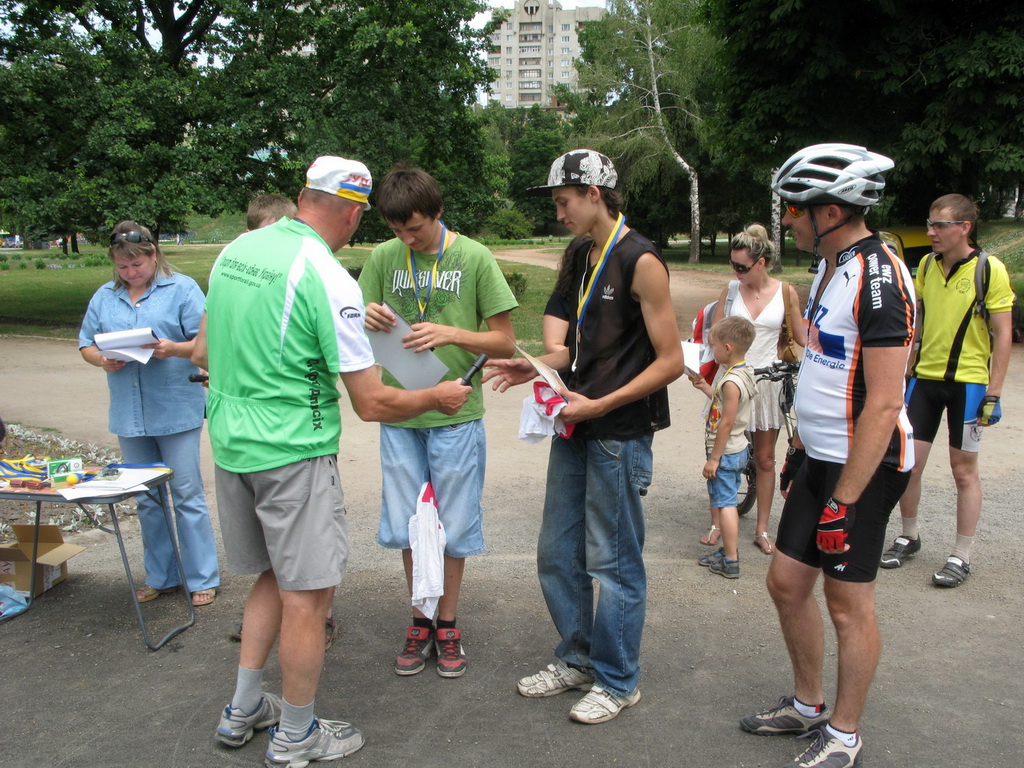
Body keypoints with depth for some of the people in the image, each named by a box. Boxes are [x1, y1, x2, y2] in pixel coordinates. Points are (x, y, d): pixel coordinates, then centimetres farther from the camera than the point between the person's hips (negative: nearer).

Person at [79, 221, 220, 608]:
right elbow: (85, 344, 12)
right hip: (129, 415, 5)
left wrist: (172, 349, -25)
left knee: (187, 495, 0)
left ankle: (202, 578, 11)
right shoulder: (104, 297, 12)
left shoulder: (182, 289, -3)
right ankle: (160, 576, 26)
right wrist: (102, 359, -9)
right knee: (147, 500, 13)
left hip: (176, 412, -5)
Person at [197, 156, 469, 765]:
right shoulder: (330, 280, -18)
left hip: (230, 446, 8)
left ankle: (243, 711, 33)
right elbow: (372, 403, -17)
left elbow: (204, 354, 17)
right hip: (292, 455, -8)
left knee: (274, 578, 23)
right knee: (306, 594, 7)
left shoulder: (234, 252, 5)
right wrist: (437, 397, -1)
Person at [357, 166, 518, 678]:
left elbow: (505, 341, -4)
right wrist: (366, 319, -15)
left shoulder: (474, 258, -5)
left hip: (455, 414, -2)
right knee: (407, 525, 10)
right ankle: (420, 622, 28)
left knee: (454, 526, 8)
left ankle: (447, 624, 26)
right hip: (399, 414, 3)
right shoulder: (383, 258, 2)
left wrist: (450, 333, -20)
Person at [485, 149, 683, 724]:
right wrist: (536, 367, 7)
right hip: (576, 428, 8)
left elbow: (670, 361, -15)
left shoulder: (640, 261, -13)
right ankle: (578, 659, 33)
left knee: (614, 563, 4)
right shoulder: (583, 258, 13)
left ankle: (618, 681, 21)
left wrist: (599, 405, -19)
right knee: (558, 555, 14)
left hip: (620, 434, -8)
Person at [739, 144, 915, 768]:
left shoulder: (880, 277, -20)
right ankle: (807, 706, 34)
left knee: (849, 602, 4)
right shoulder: (831, 268, 11)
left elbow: (883, 404, -23)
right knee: (788, 582, 15)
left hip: (864, 466, -9)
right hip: (821, 457, 9)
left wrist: (842, 502, -22)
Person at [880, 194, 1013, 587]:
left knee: (964, 469, 5)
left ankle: (961, 556, 16)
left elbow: (1003, 335, -7)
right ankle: (908, 538, 24)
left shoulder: (990, 269, -9)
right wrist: (903, 373, 14)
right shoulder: (927, 265, 5)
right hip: (924, 377, 4)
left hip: (968, 382, -4)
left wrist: (993, 395, -11)